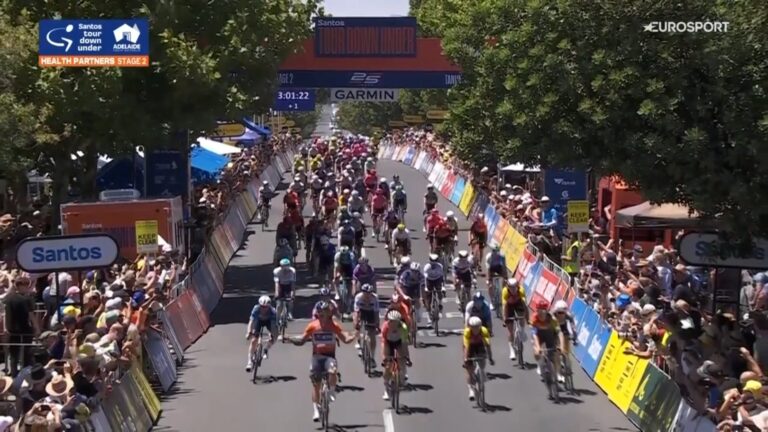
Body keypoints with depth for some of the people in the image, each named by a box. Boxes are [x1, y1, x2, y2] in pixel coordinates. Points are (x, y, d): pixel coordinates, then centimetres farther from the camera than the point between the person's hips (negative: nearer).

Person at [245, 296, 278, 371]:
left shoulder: (273, 312, -36)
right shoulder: (256, 309, -35)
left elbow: (273, 325, -39)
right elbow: (251, 321, -40)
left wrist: (272, 336, -50)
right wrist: (249, 333, -52)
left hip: (269, 321, 0)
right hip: (259, 321, 0)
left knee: (274, 336, -21)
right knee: (254, 340, -12)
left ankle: (266, 349, 7)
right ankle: (250, 361, -6)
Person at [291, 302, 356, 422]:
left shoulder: (334, 325, -2)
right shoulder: (312, 326, -1)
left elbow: (345, 339, -4)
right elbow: (302, 341, 3)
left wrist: (353, 337, -24)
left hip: (329, 356, -1)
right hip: (317, 356, 1)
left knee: (332, 371, -34)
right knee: (316, 384, 3)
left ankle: (332, 392, -9)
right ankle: (316, 410, 11)